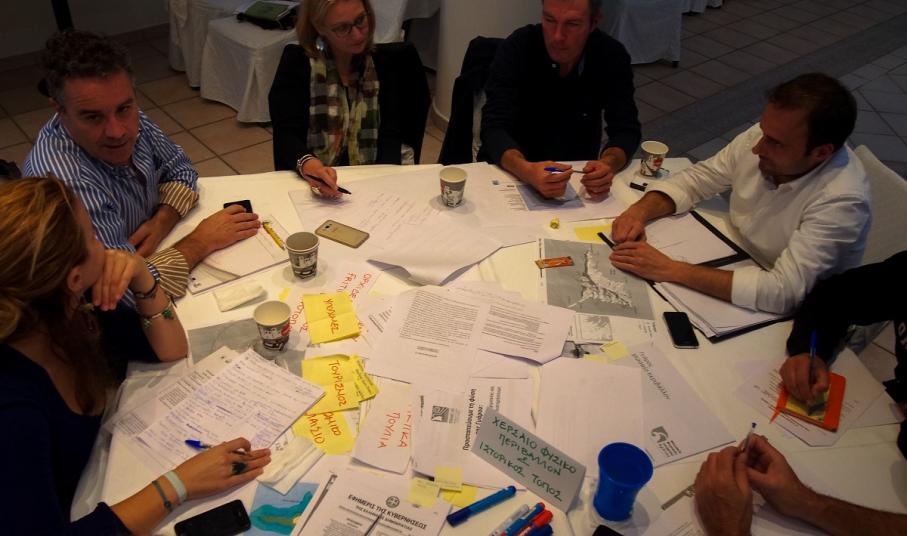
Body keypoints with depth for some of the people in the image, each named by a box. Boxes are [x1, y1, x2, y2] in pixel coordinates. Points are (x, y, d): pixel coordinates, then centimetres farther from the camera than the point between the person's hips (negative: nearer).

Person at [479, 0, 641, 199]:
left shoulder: (613, 57, -11)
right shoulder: (517, 48, -19)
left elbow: (626, 129, -11)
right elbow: (495, 128, -25)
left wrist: (608, 163, -35)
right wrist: (526, 171, -45)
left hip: (578, 176, 4)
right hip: (514, 173, -3)